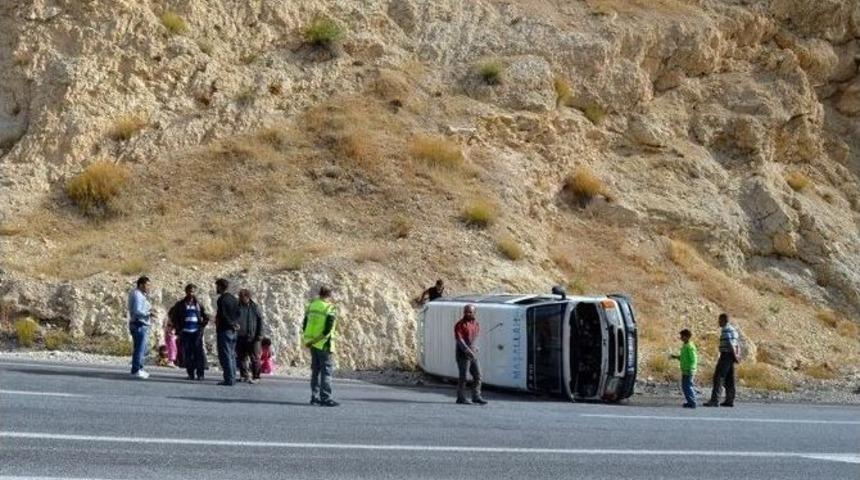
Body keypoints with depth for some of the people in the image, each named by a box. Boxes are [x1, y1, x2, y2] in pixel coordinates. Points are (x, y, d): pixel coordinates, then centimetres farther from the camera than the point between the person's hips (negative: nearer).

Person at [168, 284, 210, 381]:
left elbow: (206, 318, 17)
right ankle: (190, 374, 8)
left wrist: (202, 325, 4)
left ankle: (200, 374, -6)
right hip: (185, 332, 0)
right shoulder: (180, 304, 5)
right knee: (187, 354, 1)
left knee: (199, 353, -8)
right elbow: (171, 314, 12)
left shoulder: (199, 304, 9)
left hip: (196, 332, 0)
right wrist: (178, 327, 6)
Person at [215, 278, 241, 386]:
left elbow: (223, 315, -18)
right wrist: (234, 324, 6)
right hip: (233, 331, 9)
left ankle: (229, 379, -10)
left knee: (225, 356, -7)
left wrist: (232, 324, -7)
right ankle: (232, 378, 14)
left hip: (224, 330, -8)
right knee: (231, 355, 13)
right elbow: (238, 313, 15)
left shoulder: (222, 299, -13)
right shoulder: (233, 298, 14)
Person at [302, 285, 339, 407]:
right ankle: (325, 398, -5)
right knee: (326, 370, -2)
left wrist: (309, 341, 13)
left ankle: (315, 397, 16)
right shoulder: (330, 310, -12)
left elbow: (305, 326, 10)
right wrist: (313, 342, -14)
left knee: (316, 370, 14)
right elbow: (327, 331, -18)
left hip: (313, 344, 7)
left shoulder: (311, 306, 7)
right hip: (323, 344, -6)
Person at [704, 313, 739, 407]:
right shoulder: (733, 329, 19)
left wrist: (735, 356, -16)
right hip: (730, 356, 10)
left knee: (718, 377, -11)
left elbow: (730, 343, -20)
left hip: (725, 355, -10)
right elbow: (737, 345, 18)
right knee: (729, 379, 10)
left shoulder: (725, 329, -13)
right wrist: (737, 355, 7)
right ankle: (729, 400, 10)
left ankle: (715, 400, -16)